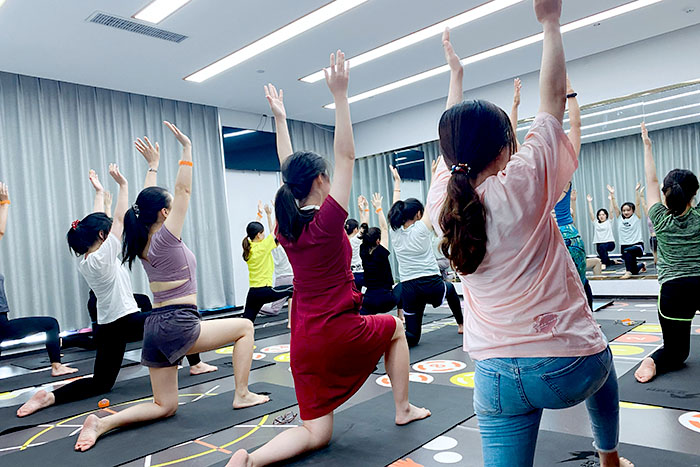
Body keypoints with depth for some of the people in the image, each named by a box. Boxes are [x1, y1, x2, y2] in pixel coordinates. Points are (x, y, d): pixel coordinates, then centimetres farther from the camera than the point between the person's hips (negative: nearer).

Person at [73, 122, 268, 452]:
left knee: (164, 407, 17)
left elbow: (148, 202, 24)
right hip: (178, 326, -8)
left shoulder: (142, 243, 10)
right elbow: (183, 190, -12)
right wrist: (187, 148, -7)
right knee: (244, 326, 11)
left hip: (154, 327, 8)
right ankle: (242, 395, 9)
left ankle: (102, 423, -2)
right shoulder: (165, 238, -11)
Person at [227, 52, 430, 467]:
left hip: (304, 340, 6)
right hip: (340, 332, -6)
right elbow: (346, 155, -13)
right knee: (394, 328, 28)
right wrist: (340, 95, -11)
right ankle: (403, 409, 33)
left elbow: (289, 167, 15)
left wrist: (280, 118, 23)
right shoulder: (327, 220, -15)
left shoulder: (285, 226, 2)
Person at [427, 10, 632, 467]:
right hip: (571, 366, -1)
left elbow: (457, 141, 13)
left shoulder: (443, 204, -5)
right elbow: (553, 98, -5)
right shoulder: (522, 186, -17)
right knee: (602, 365, 33)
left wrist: (456, 74, 25)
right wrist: (551, 21, 7)